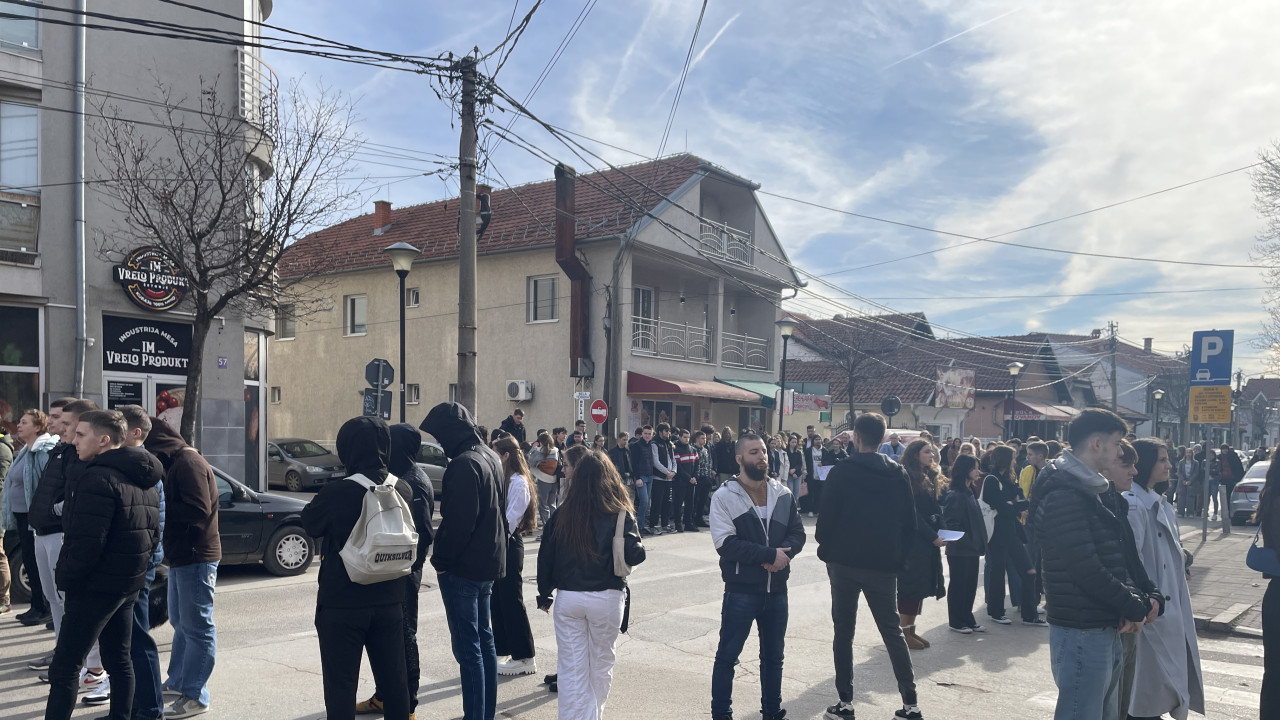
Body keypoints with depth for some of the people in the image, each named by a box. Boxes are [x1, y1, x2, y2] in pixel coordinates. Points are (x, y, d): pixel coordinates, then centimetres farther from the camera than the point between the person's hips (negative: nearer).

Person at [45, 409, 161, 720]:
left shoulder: (98, 479, -18)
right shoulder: (144, 481, 12)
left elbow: (86, 543, -22)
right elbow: (154, 535, 15)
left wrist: (65, 578, -9)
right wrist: (136, 568, 17)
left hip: (96, 586, -9)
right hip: (129, 585, 9)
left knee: (64, 667, -3)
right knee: (119, 659, 16)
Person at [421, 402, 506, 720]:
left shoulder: (463, 465, -20)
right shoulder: (490, 456, 9)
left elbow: (458, 523, -23)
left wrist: (441, 559, -10)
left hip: (463, 568, -10)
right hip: (489, 563, 10)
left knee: (468, 647, -2)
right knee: (483, 639, 18)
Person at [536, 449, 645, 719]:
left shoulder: (561, 515, -2)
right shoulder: (620, 515, -10)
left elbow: (545, 558, 3)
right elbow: (635, 555, -16)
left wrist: (544, 595, 14)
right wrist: (637, 547, 6)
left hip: (568, 598, 1)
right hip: (607, 598, -1)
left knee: (571, 669, 8)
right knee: (601, 666, 17)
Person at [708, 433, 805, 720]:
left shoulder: (783, 494, 4)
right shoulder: (724, 497, -10)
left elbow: (797, 533, 2)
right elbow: (726, 543, -19)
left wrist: (782, 553, -18)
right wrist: (769, 554, -20)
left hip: (777, 589, 5)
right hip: (741, 590, -4)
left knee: (773, 656, 18)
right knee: (727, 656, 5)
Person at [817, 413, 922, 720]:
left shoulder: (842, 472, -10)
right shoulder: (899, 474, 2)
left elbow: (826, 518, -12)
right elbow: (910, 523, 1)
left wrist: (825, 550, 3)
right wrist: (897, 557, 10)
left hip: (844, 562, -3)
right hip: (884, 565, 3)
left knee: (844, 631, 8)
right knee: (892, 631, 13)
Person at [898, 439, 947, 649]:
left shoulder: (929, 478, 15)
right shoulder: (907, 478, -13)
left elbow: (935, 509, 15)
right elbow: (912, 514, -17)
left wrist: (941, 532, 1)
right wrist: (933, 537, -16)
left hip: (928, 540, 9)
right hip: (912, 541, -9)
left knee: (922, 585, 11)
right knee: (911, 585, -4)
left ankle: (911, 629, 19)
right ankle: (904, 631, 5)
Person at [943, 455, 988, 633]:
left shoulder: (970, 493, 11)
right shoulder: (955, 495, -19)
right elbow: (950, 523, -21)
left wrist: (979, 543, 12)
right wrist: (964, 540, -19)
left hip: (971, 549, 9)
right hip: (959, 550, -8)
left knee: (971, 585, 15)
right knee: (958, 585, 4)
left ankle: (967, 619, 26)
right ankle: (955, 621, 17)